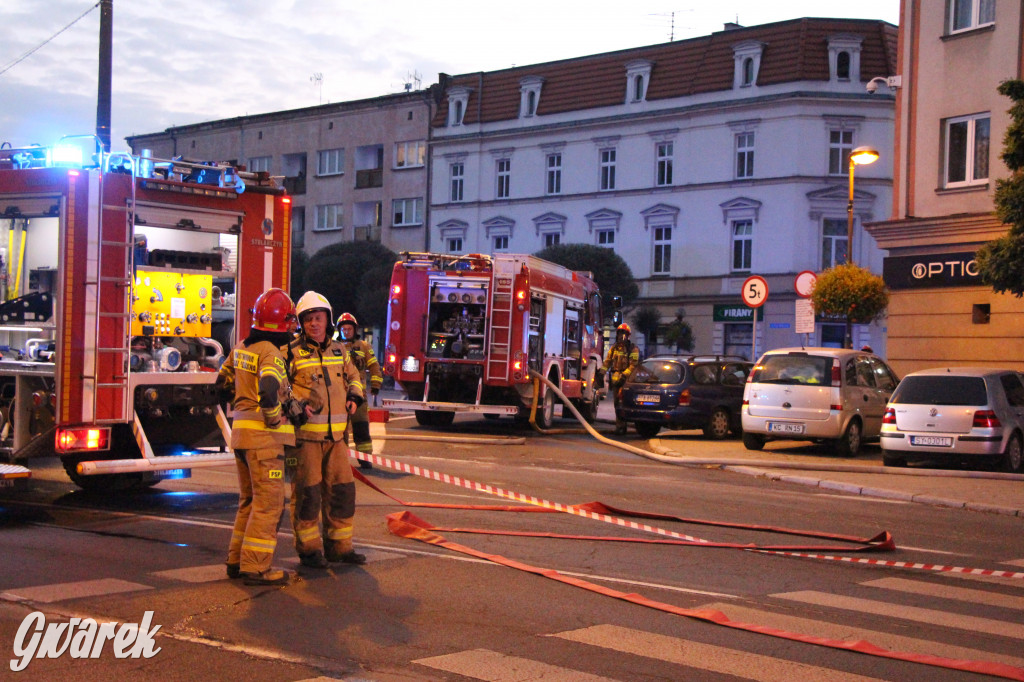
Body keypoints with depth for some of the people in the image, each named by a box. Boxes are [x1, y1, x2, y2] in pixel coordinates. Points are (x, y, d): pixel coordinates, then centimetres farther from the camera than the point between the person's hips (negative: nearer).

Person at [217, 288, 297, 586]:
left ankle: (237, 560, 24)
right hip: (264, 436, -9)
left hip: (241, 429, 9)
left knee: (249, 500, 19)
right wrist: (273, 418, -18)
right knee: (269, 502, -4)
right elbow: (269, 387, -32)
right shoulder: (270, 352, -16)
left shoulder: (241, 347, 11)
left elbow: (224, 380, 23)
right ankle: (256, 567, -4)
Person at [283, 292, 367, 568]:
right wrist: (296, 405, -19)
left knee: (342, 489, 9)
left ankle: (339, 545, 20)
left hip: (335, 435, 6)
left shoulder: (339, 351, 13)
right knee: (307, 493, -1)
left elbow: (353, 376, 28)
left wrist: (354, 396, 9)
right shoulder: (291, 352, -5)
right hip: (304, 434, -6)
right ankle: (309, 549, 9)